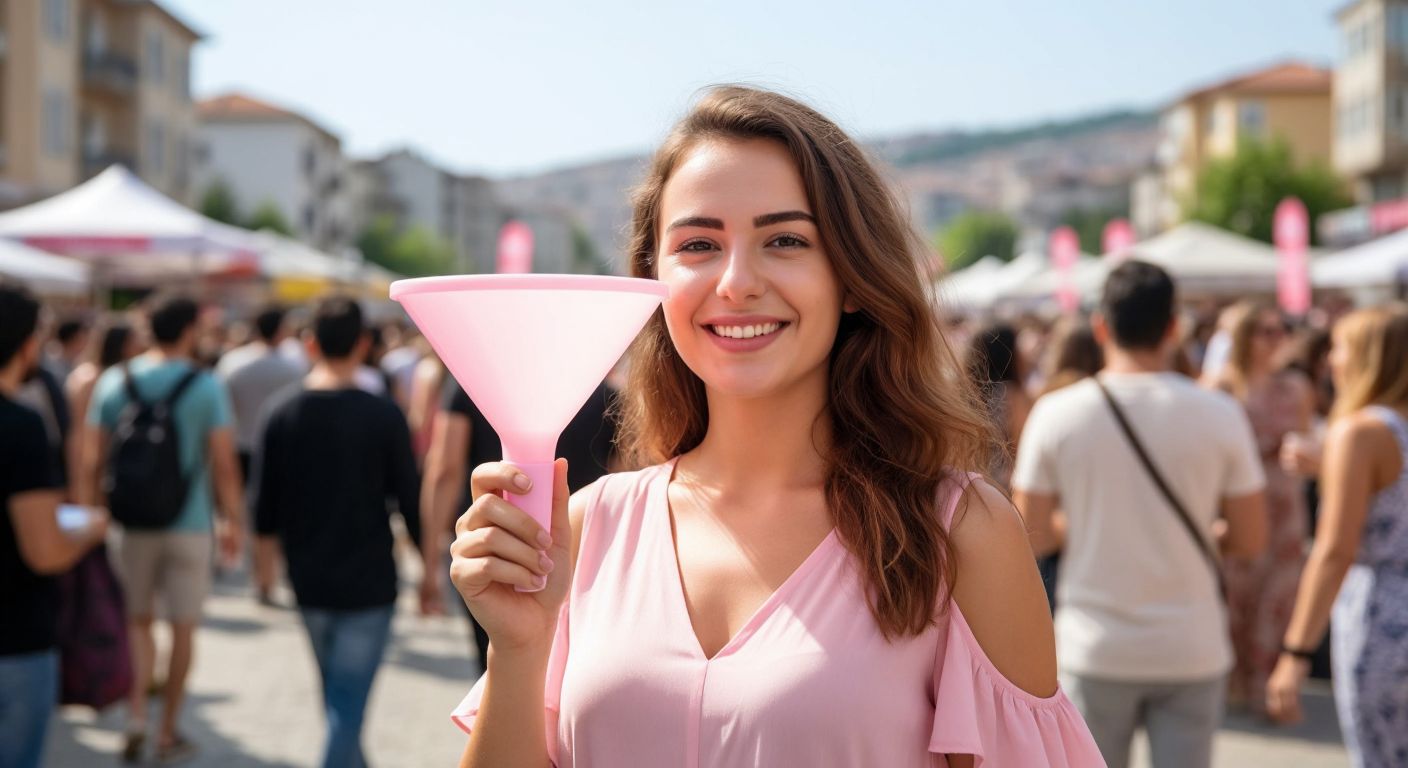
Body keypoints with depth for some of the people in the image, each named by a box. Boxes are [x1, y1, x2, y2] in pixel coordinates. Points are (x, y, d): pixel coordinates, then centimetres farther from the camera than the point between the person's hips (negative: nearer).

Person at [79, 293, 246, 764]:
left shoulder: (114, 382, -1)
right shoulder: (206, 387, -9)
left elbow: (92, 461, -1)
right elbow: (224, 464, -11)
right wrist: (233, 520, -1)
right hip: (189, 524, -2)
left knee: (138, 621, 17)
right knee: (182, 629, 9)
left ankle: (136, 712, 1)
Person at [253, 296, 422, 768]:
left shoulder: (283, 414, -2)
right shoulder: (383, 417, -12)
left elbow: (265, 506, 0)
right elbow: (410, 500, -8)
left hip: (309, 583, 4)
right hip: (368, 585, -4)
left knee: (337, 701, 22)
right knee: (347, 707, 0)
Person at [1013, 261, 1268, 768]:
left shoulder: (1056, 414, -8)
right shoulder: (1220, 415, -6)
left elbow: (1031, 538, -5)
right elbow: (1250, 541, -2)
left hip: (1095, 650, 0)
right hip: (1191, 650, 0)